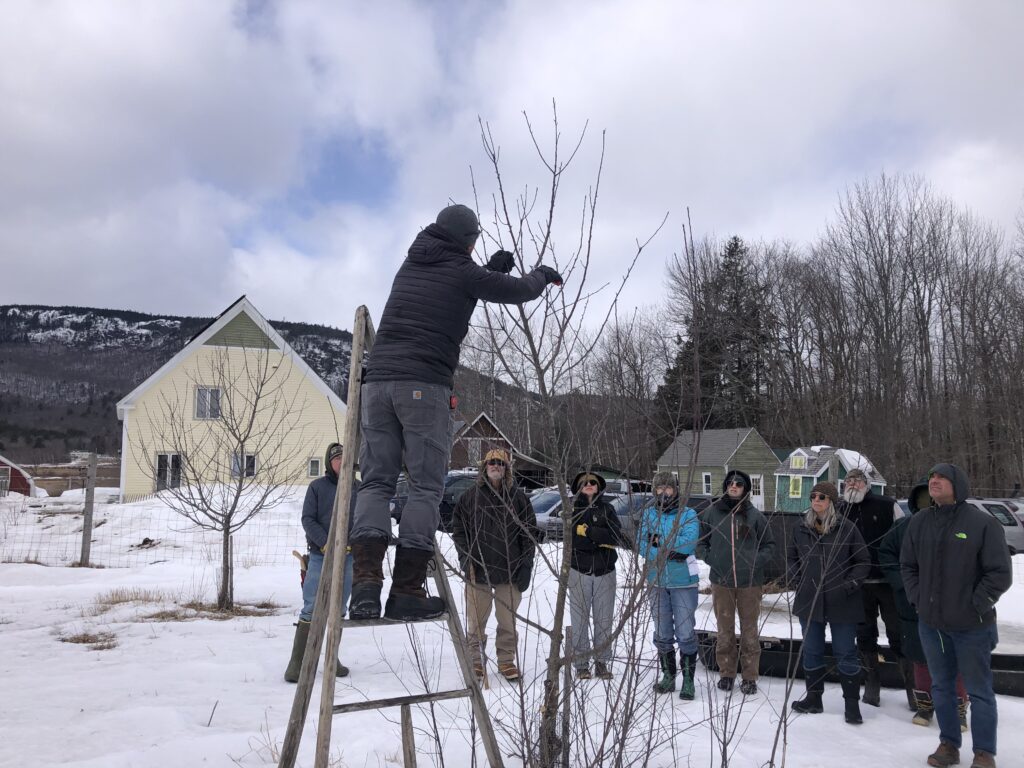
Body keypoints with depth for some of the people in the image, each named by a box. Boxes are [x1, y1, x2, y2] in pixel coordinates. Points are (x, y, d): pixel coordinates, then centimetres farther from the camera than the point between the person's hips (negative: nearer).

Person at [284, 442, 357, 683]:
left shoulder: (357, 488, 6)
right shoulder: (317, 486, 0)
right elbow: (307, 519, -3)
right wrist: (325, 543, -15)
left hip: (348, 556, 3)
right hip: (320, 555, -3)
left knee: (339, 610, 10)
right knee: (311, 609, -6)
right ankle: (297, 662, 1)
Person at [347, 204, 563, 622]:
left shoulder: (410, 265, 21)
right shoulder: (462, 272, 3)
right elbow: (519, 290, 14)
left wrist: (491, 270, 40)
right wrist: (542, 274, 34)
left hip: (378, 380, 6)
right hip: (425, 386, -5)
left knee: (375, 481, 5)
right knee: (425, 488, 0)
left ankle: (366, 580, -10)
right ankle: (407, 591, -4)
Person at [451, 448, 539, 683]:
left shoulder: (518, 497, 5)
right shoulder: (470, 497, 4)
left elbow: (530, 531, 6)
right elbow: (458, 529, 7)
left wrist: (526, 564, -1)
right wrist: (466, 557, -6)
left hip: (509, 571, 1)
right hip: (478, 570, 0)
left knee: (508, 621, 8)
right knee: (476, 621, 7)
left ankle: (506, 661, 22)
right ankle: (475, 661, 20)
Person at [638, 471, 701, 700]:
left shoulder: (688, 515, -2)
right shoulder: (648, 515, 6)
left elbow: (689, 542, -18)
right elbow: (642, 545, -5)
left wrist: (659, 540, -13)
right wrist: (670, 553, -17)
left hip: (683, 581, -3)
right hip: (657, 581, 3)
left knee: (685, 632, -3)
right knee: (662, 633, 13)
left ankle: (688, 679, 10)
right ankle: (668, 676, 27)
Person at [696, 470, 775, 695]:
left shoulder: (755, 515, -1)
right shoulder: (711, 513, 1)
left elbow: (769, 545, 7)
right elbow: (700, 541, 11)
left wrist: (757, 560, -9)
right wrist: (709, 557, -6)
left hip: (750, 582, -1)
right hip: (721, 582, 1)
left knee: (749, 631, 7)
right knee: (725, 631, 9)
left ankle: (750, 677, 18)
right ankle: (726, 673, 22)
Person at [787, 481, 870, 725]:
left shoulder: (847, 528, -7)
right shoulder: (801, 529, 3)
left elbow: (863, 562, 1)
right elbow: (791, 557, 16)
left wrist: (851, 584, -9)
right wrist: (795, 580, 3)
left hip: (842, 603, -3)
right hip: (809, 602, 4)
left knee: (846, 653, 5)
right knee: (811, 651, 13)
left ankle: (852, 703, 17)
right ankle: (813, 698, 26)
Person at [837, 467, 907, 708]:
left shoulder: (888, 505, -3)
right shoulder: (841, 511, 5)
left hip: (889, 582, -3)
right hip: (857, 584, 3)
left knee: (898, 636, 3)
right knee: (865, 636, 11)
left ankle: (912, 686, 15)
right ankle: (872, 685, 22)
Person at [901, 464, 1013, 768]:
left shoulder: (983, 523, -12)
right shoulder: (918, 522, 2)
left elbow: (1000, 572, -10)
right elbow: (908, 565, 12)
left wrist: (976, 606, -11)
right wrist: (918, 599, 3)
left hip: (972, 626, -4)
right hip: (930, 622, 4)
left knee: (979, 691, 7)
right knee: (941, 686, 15)